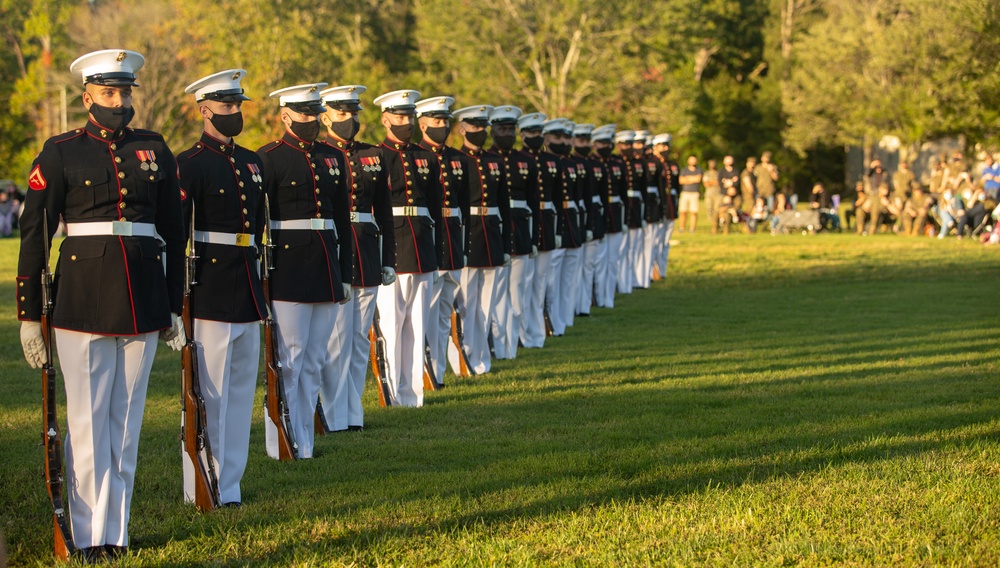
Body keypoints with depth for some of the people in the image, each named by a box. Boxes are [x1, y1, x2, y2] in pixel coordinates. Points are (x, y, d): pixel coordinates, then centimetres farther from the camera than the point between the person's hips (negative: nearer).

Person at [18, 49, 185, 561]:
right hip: (82, 303, -3)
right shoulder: (61, 153, 0)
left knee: (127, 423, 8)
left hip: (143, 304, 3)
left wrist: (175, 306, 13)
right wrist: (28, 315, -3)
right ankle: (91, 537, 5)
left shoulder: (155, 151, 10)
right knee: (88, 423, -2)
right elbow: (34, 234, 0)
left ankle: (117, 532, 15)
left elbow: (174, 231, 15)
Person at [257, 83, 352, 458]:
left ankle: (304, 445, 15)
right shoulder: (269, 158, -5)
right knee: (288, 361, -4)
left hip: (326, 271, 6)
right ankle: (283, 449, 2)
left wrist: (345, 274, 14)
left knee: (314, 363, 9)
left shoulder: (333, 157, 13)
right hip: (287, 273, -6)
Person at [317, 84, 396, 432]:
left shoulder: (373, 156, 12)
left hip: (366, 260, 5)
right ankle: (334, 418, 3)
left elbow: (384, 213, 15)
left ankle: (354, 412, 17)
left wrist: (388, 260, 10)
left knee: (360, 339, 9)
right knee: (335, 340, -3)